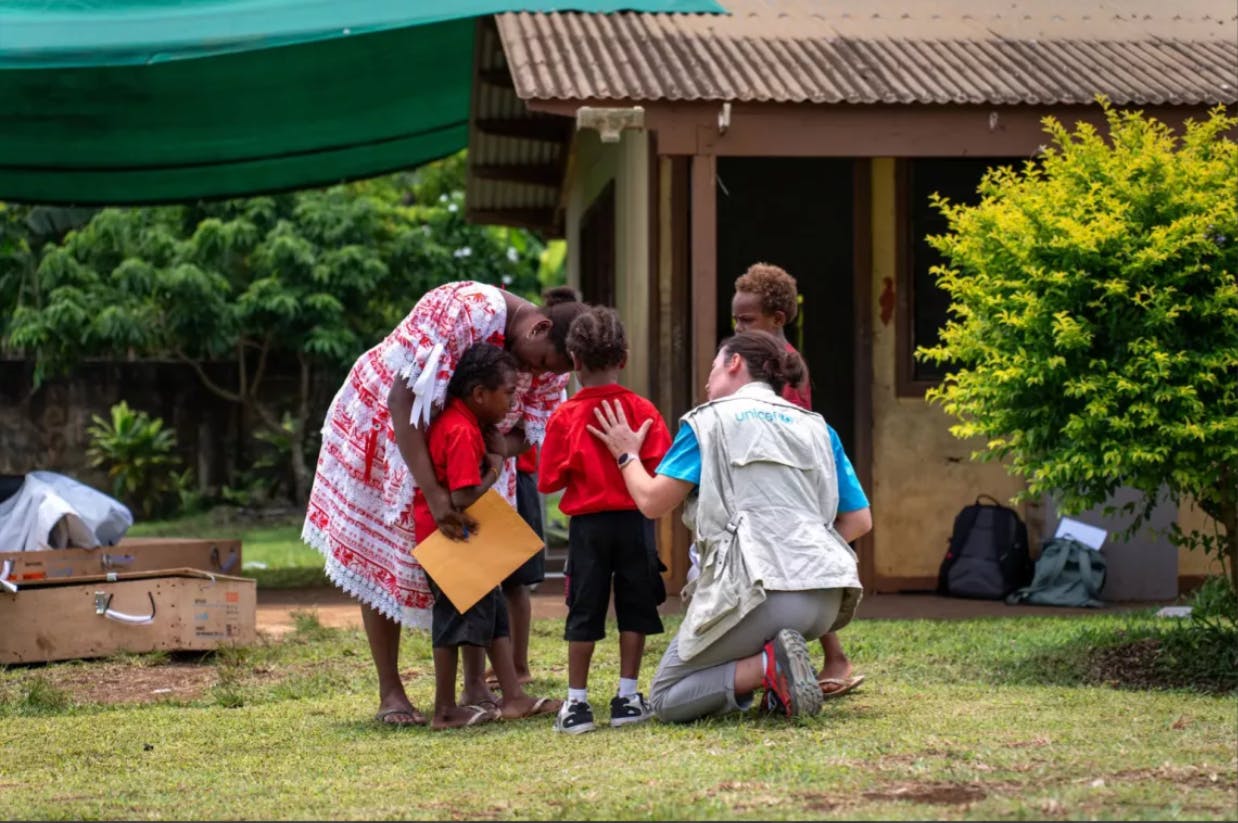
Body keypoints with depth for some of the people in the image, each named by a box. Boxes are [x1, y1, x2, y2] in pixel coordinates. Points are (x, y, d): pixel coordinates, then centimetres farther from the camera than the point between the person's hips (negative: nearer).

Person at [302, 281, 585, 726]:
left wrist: (501, 447, -34)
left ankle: (476, 689, 8)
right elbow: (403, 402, -37)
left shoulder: (552, 362, -16)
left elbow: (528, 432, -7)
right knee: (381, 556, -2)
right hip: (386, 427, -5)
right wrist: (433, 493, -42)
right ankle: (390, 694, 5)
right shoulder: (466, 311, -37)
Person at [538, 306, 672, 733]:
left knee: (584, 611, 6)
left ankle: (576, 701, 6)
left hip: (587, 523, 0)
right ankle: (627, 697, 11)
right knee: (634, 607, 10)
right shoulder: (642, 409, -5)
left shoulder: (564, 417, -6)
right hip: (635, 521, 0)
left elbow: (548, 480, -6)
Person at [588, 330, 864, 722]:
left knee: (666, 699, 8)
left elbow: (652, 501, 3)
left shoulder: (710, 419, 5)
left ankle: (769, 665, -15)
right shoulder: (814, 426, 20)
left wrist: (627, 455, 23)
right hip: (826, 597, 6)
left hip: (764, 592, -6)